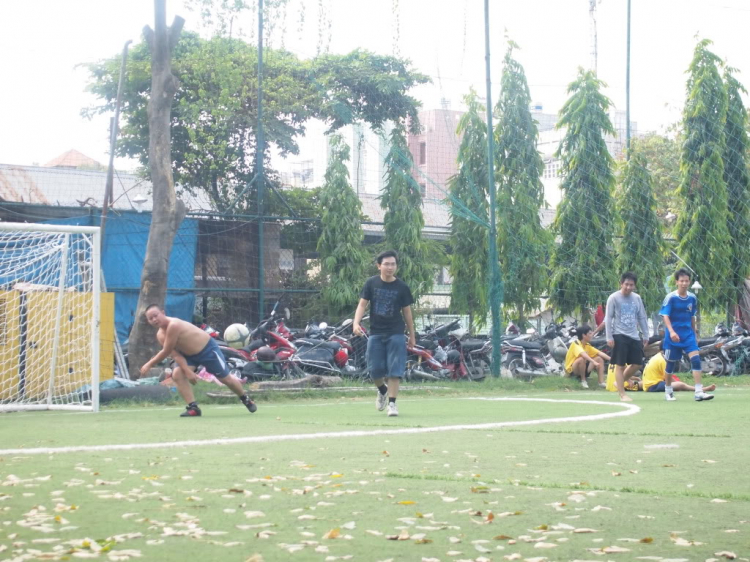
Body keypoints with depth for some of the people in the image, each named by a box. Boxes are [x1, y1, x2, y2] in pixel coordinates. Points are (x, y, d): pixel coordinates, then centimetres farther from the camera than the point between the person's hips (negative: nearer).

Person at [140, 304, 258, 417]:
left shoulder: (173, 325, -34)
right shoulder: (160, 335, -9)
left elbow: (166, 352, -30)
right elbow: (174, 354, -14)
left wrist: (149, 365, -23)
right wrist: (187, 370, -27)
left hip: (208, 349, -7)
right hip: (190, 354, 7)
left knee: (226, 379, 4)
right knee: (177, 374, -17)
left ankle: (245, 399, 30)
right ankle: (193, 407, -12)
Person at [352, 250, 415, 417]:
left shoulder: (402, 287, -1)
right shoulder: (371, 283, 0)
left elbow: (407, 312, 6)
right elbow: (362, 305, 0)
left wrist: (412, 335, 10)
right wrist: (356, 323, -17)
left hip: (396, 334, -1)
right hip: (375, 333, 1)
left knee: (394, 369, -6)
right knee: (375, 369, 3)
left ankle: (392, 403, 0)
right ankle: (382, 390, 33)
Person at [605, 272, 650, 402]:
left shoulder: (637, 298, 9)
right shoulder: (614, 298, -5)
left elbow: (642, 318, 15)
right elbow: (608, 318, -5)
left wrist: (645, 335, 13)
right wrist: (609, 337, -10)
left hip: (634, 336, 5)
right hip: (619, 336, -5)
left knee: (637, 364, 4)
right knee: (620, 365, -4)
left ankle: (620, 382, 25)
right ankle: (622, 394, 1)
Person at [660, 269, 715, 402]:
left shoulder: (692, 298, 4)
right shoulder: (670, 298, -10)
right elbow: (665, 316, -14)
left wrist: (694, 335, 18)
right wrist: (671, 331, -29)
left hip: (688, 335, 3)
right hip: (673, 337, -3)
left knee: (696, 359, -13)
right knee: (671, 363, 6)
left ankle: (699, 392, -16)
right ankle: (668, 392, 25)